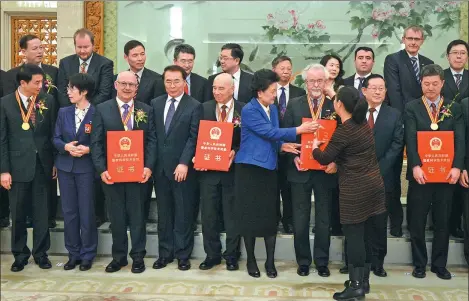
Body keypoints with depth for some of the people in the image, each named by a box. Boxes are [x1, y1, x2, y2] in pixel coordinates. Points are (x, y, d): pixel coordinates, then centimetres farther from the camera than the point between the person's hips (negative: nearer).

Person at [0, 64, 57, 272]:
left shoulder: (48, 100, 1)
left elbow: (53, 133, 5)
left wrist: (56, 162, 4)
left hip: (42, 164, 1)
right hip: (18, 166, -1)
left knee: (41, 212, 9)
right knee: (18, 214, 9)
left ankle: (41, 252, 23)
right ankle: (20, 254, 24)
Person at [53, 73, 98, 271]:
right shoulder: (63, 112, 8)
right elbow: (56, 139, 6)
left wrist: (87, 149, -21)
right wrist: (66, 147, -13)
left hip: (86, 168, -4)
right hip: (65, 167, 5)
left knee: (86, 212, 2)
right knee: (69, 211, 9)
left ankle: (87, 255, 15)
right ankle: (73, 254, 20)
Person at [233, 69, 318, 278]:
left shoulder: (273, 108, 11)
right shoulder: (249, 110, -13)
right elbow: (270, 132, -20)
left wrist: (282, 145, -6)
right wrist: (299, 130, -20)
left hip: (269, 168, 6)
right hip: (250, 168, -6)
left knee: (270, 215, 5)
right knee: (250, 215, 4)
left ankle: (270, 262, 15)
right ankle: (251, 260, 19)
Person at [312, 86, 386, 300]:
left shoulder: (343, 131, -17)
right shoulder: (363, 124, 9)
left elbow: (325, 158, -8)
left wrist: (315, 147, 9)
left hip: (355, 190, -9)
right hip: (373, 185, 9)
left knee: (353, 235, -1)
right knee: (365, 234, 14)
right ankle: (363, 280, 24)